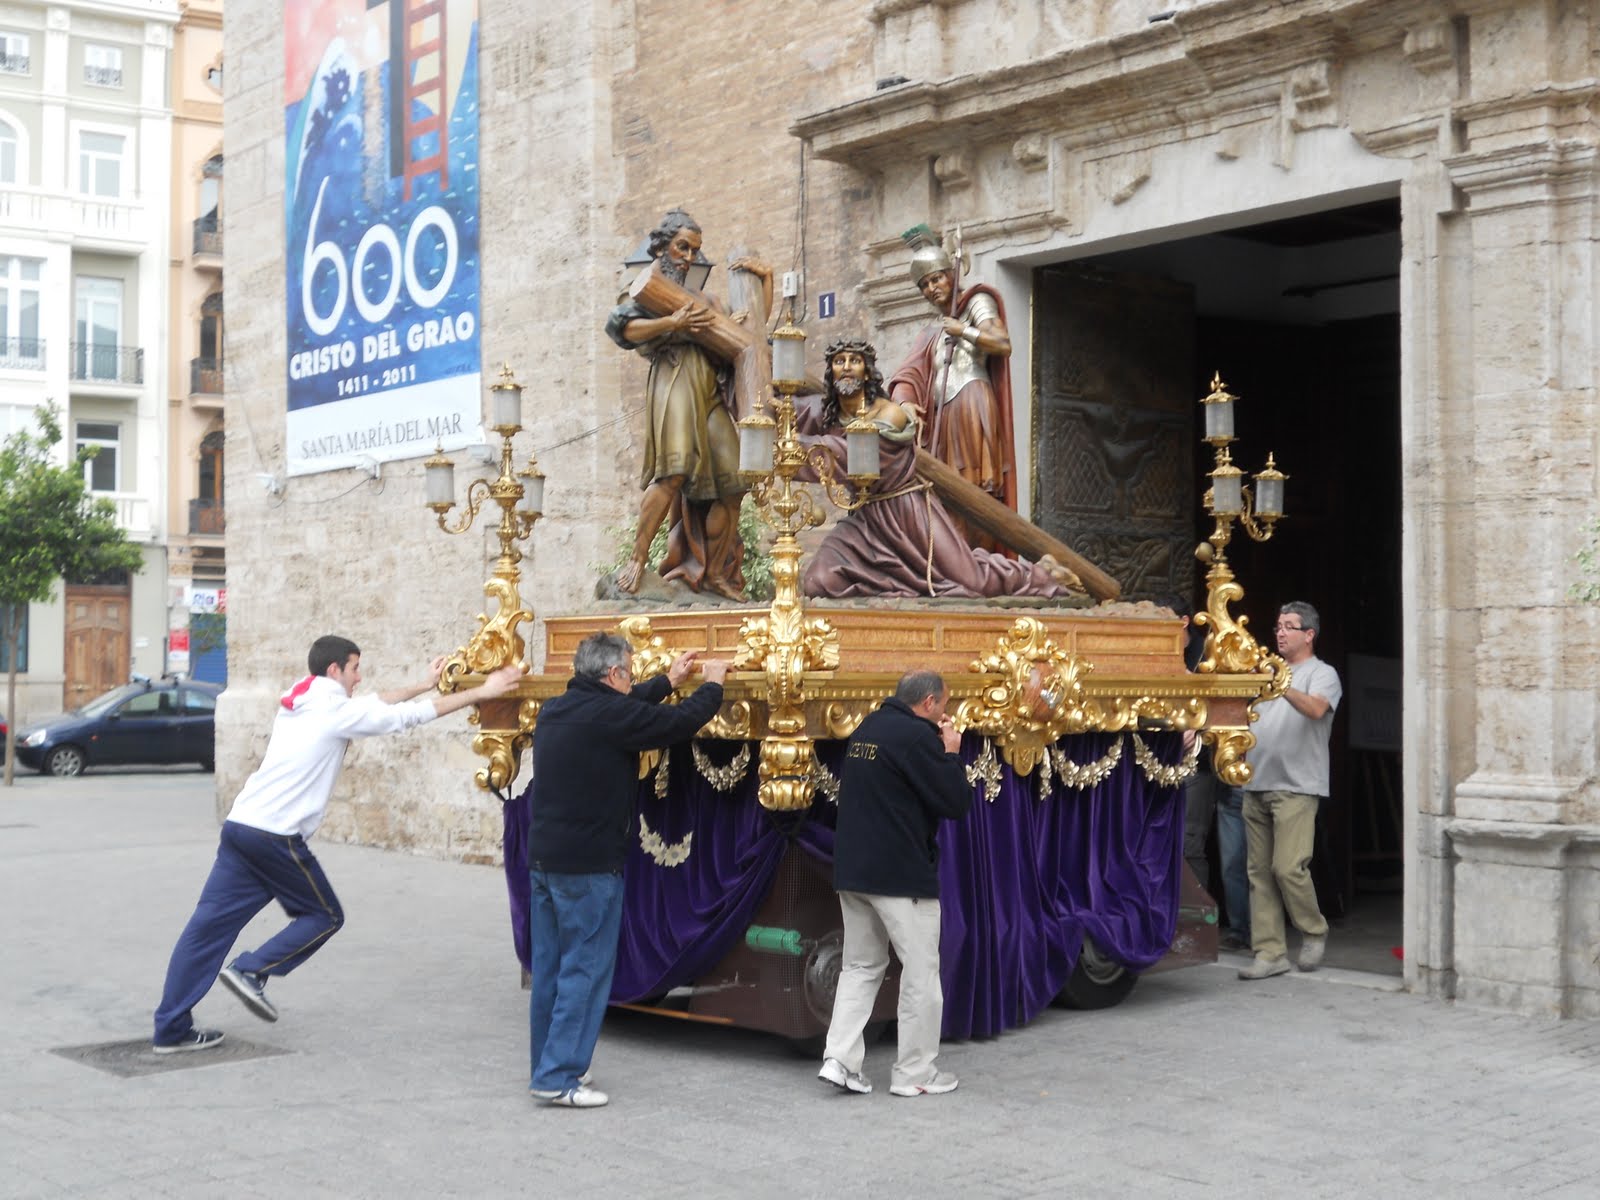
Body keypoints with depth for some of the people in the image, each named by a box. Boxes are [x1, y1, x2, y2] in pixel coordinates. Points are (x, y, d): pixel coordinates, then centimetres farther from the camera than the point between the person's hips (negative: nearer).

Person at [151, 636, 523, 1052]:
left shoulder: (299, 703, 18)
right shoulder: (335, 710, -6)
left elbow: (374, 703, 29)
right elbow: (408, 717, -2)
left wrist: (425, 684, 35)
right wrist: (482, 692, 3)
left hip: (239, 825, 8)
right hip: (276, 835, -8)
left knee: (211, 924, 4)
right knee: (324, 917, 11)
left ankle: (171, 1028, 3)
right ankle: (250, 971, -1)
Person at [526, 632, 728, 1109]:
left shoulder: (556, 709, 9)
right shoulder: (607, 715, -16)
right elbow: (679, 723, -10)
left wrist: (667, 682, 32)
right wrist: (712, 685, 9)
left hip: (544, 857, 9)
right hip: (588, 864, -9)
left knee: (550, 967, 14)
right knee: (586, 968, -2)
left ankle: (549, 1065, 22)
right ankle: (559, 1077, -3)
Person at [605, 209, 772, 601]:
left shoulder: (704, 299, 29)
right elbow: (623, 328, -4)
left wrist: (765, 277, 19)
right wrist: (672, 323, -15)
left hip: (710, 390, 6)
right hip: (674, 378, -6)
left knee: (731, 479, -7)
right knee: (675, 469, -26)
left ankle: (715, 573, -1)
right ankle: (636, 561, -26)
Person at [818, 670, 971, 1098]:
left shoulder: (867, 730, 12)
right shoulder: (917, 736, -15)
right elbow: (956, 803, -14)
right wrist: (951, 753, -1)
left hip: (852, 870, 8)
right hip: (901, 874, -8)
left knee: (861, 966, 15)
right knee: (921, 974, 3)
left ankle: (840, 1058, 5)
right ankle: (915, 1074, 8)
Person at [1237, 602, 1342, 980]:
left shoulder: (1322, 674, 1)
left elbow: (1316, 709, -20)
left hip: (1297, 788, -6)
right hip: (1256, 786, 7)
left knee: (1288, 867, -13)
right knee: (1260, 872, 3)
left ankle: (1314, 931, 10)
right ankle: (1270, 952, 7)